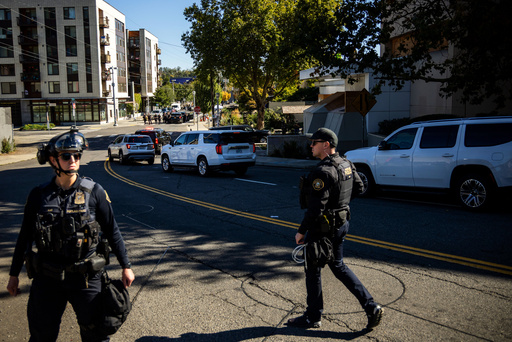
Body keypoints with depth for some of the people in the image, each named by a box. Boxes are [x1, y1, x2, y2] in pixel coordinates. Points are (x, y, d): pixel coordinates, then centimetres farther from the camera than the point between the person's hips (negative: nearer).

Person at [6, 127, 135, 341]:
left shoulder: (94, 192, -7)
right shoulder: (39, 195, -1)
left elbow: (112, 231, 0)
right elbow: (25, 236, 9)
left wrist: (126, 266, 2)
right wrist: (14, 274, 13)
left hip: (86, 277, -1)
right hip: (47, 278, 2)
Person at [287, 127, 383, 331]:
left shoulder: (323, 171, -24)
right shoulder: (346, 164, 5)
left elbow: (316, 208, -27)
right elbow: (358, 187, 18)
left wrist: (301, 231, -18)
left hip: (323, 228, -9)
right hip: (342, 223, 9)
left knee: (313, 270, 8)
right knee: (338, 266, 21)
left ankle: (313, 317, 23)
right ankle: (371, 307, 17)